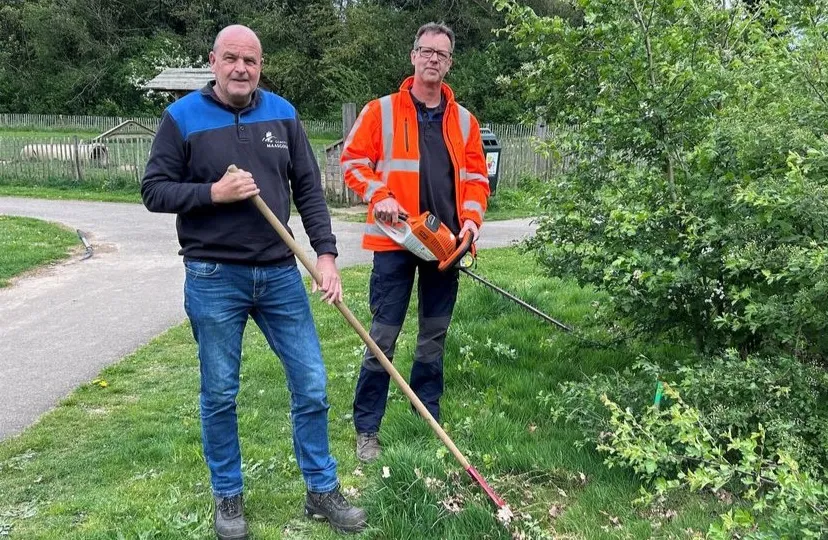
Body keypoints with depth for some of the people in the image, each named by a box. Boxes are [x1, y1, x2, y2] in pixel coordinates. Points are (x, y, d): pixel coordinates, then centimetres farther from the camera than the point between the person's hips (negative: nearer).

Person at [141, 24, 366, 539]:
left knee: (312, 386, 5)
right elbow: (154, 191, -2)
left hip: (280, 273, 3)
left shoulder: (282, 113, 5)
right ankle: (228, 497, 27)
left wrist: (326, 254, -3)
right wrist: (213, 193, -17)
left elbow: (309, 188, 6)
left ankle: (322, 490, 22)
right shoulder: (183, 117, -3)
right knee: (219, 395, 8)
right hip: (214, 278, -2)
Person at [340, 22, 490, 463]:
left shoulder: (463, 121, 10)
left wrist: (471, 218, -4)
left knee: (434, 335, 13)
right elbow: (352, 161, -1)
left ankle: (429, 419, 27)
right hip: (395, 241, -4)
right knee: (383, 335, -1)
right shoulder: (381, 111, 0)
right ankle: (366, 428, 9)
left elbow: (476, 176, 12)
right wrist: (379, 196, -15)